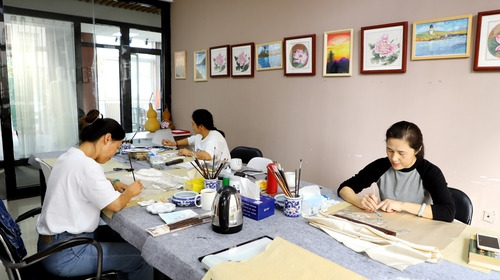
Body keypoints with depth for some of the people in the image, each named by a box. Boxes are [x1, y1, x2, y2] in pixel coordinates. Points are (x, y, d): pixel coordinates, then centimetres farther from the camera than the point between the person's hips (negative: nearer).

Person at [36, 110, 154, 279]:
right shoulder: (86, 165, -24)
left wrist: (112, 184, 9)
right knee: (141, 257, -5)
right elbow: (115, 205, -22)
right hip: (65, 254, -10)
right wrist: (130, 192, -2)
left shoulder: (69, 156, 5)